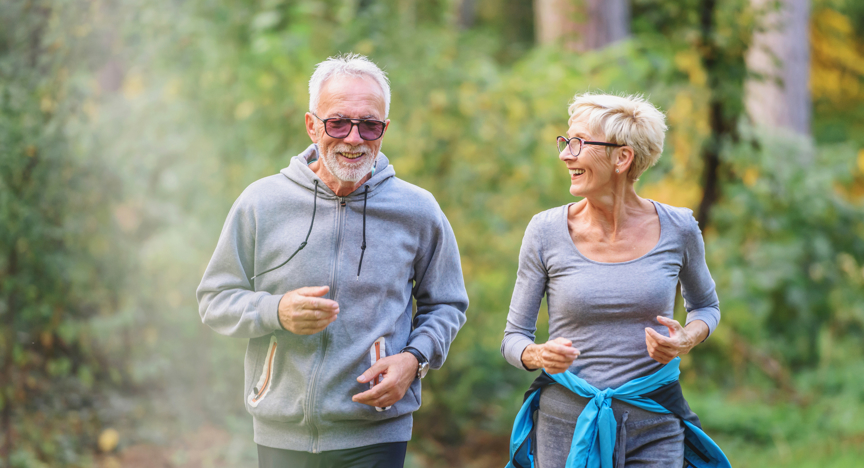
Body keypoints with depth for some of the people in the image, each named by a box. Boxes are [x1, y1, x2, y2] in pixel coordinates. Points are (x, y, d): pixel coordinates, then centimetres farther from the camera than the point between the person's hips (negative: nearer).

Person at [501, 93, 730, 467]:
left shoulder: (677, 229, -2)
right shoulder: (546, 232, -4)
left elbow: (705, 305, 17)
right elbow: (514, 336, 3)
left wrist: (687, 339, -6)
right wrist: (540, 355, -20)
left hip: (654, 426, 0)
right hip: (567, 423, 0)